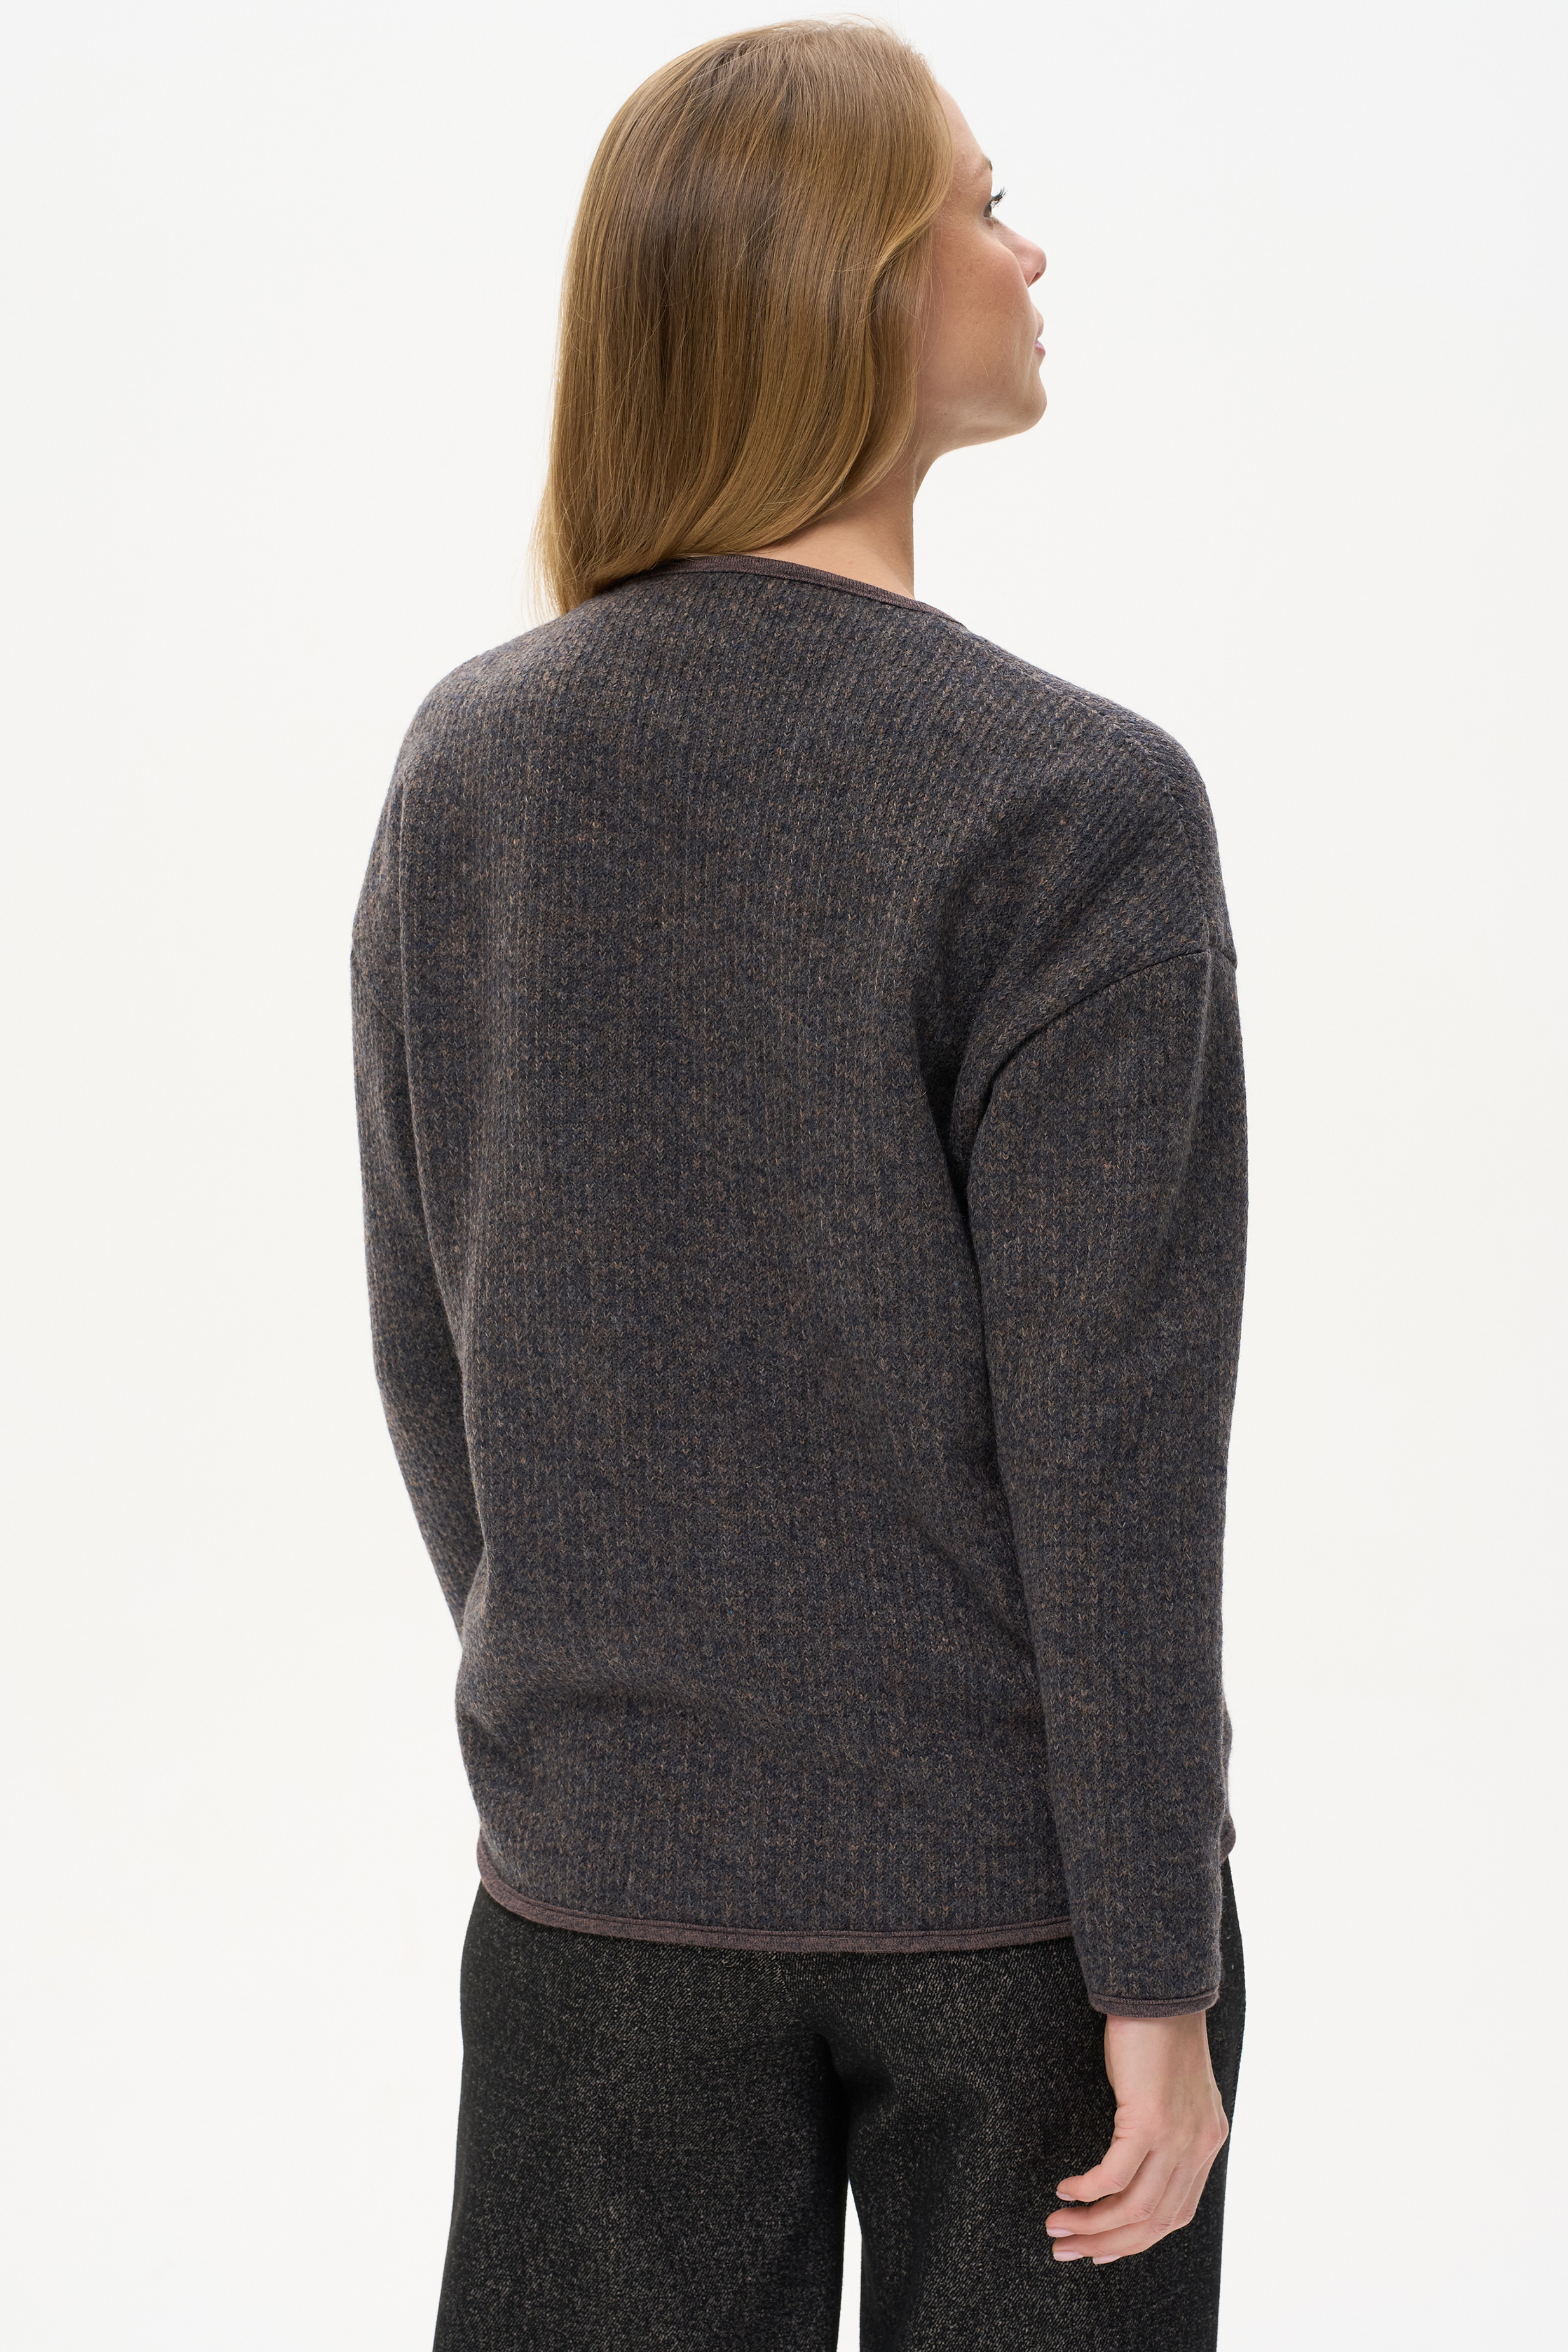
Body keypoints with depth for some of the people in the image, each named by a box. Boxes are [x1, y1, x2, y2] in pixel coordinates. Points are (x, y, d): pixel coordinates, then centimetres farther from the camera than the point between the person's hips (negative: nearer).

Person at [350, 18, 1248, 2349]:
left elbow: (428, 1354, 6)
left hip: (597, 1877, 4)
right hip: (1017, 1883, -4)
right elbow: (1108, 1458, -16)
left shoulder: (466, 770, -2)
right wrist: (1160, 1973, -9)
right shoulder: (1072, 806, -17)